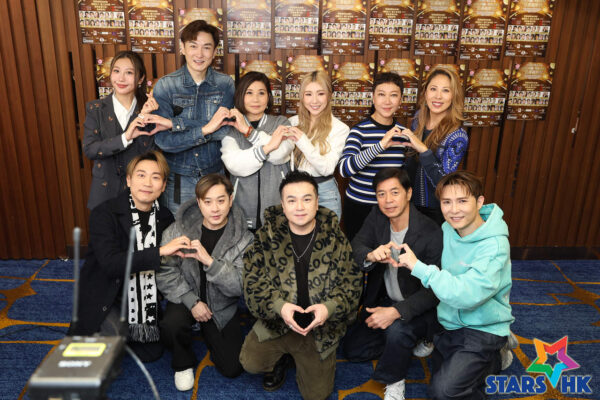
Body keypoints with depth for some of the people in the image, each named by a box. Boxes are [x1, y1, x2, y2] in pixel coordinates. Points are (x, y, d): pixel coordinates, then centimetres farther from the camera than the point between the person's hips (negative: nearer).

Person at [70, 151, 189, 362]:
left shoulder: (165, 218, -2)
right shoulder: (104, 214, -18)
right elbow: (110, 263, -31)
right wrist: (159, 252, -35)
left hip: (143, 299, 4)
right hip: (105, 297, -4)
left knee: (151, 352, 1)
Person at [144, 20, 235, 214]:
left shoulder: (225, 84, -3)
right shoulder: (165, 85, -7)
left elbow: (227, 129, -18)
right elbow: (163, 141, -15)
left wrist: (175, 123, -21)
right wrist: (205, 129, -25)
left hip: (215, 176, 1)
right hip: (178, 181, -1)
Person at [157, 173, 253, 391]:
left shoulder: (243, 238, -14)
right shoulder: (178, 230, -12)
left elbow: (241, 285, -21)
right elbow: (165, 274, -9)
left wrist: (209, 261, -35)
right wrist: (192, 301, -20)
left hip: (222, 307, 0)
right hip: (186, 298, 0)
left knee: (232, 368, -5)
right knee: (170, 326, -33)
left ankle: (209, 334, 28)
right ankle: (183, 364, 4)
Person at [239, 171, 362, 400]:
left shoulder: (336, 238, -7)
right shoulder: (266, 237, -8)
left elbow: (352, 282, -6)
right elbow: (252, 281, -9)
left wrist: (329, 307, -24)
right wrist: (278, 306, -25)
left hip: (320, 327, 0)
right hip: (277, 322, 0)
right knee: (251, 363, -18)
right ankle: (278, 361, 17)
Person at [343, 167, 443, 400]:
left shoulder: (432, 234, -26)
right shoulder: (377, 217, -7)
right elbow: (356, 246, -16)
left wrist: (396, 311, -37)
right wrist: (371, 256, -41)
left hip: (420, 308, -6)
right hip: (385, 300, 6)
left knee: (397, 329, -37)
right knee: (352, 349, 6)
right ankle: (412, 342, 19)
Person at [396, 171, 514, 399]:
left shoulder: (494, 246, -25)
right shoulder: (447, 229, -5)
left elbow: (466, 295, -35)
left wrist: (418, 267, -31)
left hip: (482, 328, -6)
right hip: (450, 324, 7)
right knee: (438, 382, 18)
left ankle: (494, 361, 7)